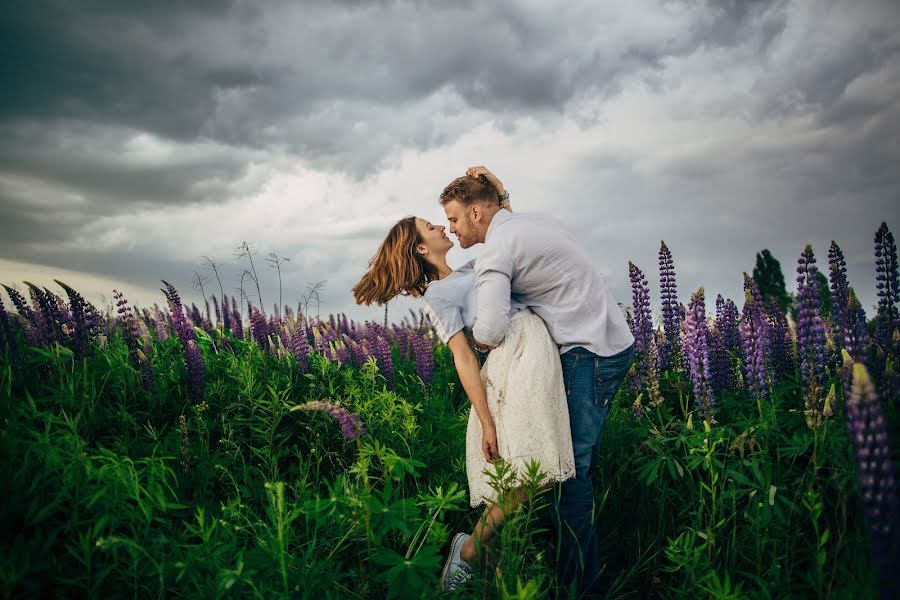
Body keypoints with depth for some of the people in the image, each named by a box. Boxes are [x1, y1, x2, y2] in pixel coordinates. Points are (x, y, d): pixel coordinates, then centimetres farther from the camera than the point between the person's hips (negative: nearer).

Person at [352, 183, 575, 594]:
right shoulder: (436, 294, -1)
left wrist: (498, 196, 20)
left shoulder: (470, 268, 23)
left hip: (538, 347, 8)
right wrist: (486, 423, -13)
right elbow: (464, 358, -9)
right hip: (519, 352, -8)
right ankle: (472, 547, 1)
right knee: (536, 471, -15)